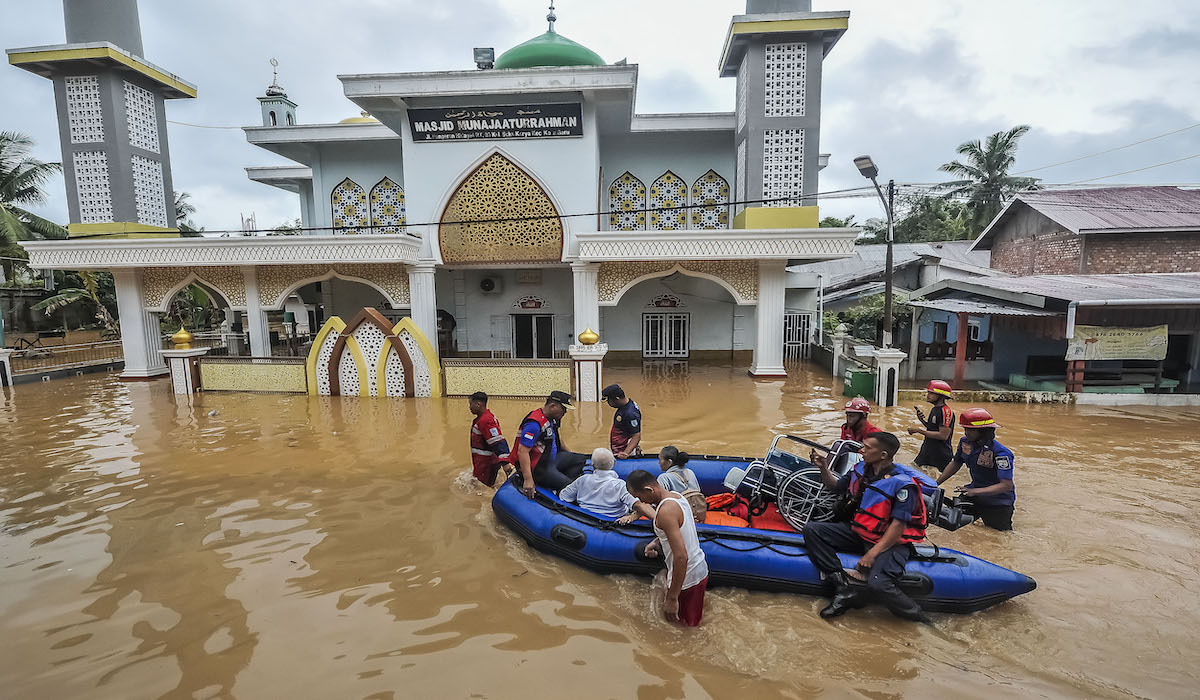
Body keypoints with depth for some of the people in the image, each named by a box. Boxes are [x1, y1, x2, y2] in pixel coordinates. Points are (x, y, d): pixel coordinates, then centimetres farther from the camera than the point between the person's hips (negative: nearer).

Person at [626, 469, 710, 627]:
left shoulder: (666, 511, -27)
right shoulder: (677, 497, 2)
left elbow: (681, 557, -31)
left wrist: (672, 598, -25)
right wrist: (658, 542, 6)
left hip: (686, 579, -9)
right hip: (700, 568, 9)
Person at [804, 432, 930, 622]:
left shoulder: (902, 485, -19)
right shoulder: (860, 469, 2)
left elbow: (898, 525, -21)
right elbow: (836, 486, 17)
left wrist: (873, 553, -24)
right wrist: (824, 469, -3)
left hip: (890, 542, -7)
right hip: (858, 532, 7)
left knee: (878, 585, -33)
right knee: (811, 530, -10)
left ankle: (916, 615, -1)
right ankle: (845, 588, -15)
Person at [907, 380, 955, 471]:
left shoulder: (946, 412, -19)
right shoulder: (934, 409, 11)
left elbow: (943, 435, -25)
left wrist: (919, 431, -22)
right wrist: (922, 420, 3)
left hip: (940, 455, -9)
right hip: (928, 452, 9)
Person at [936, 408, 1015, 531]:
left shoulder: (1001, 453, -26)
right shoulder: (965, 442, -5)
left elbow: (1007, 485, -29)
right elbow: (956, 464, 11)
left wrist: (975, 492, -37)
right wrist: (935, 483, 6)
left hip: (998, 504, -5)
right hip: (974, 497, 6)